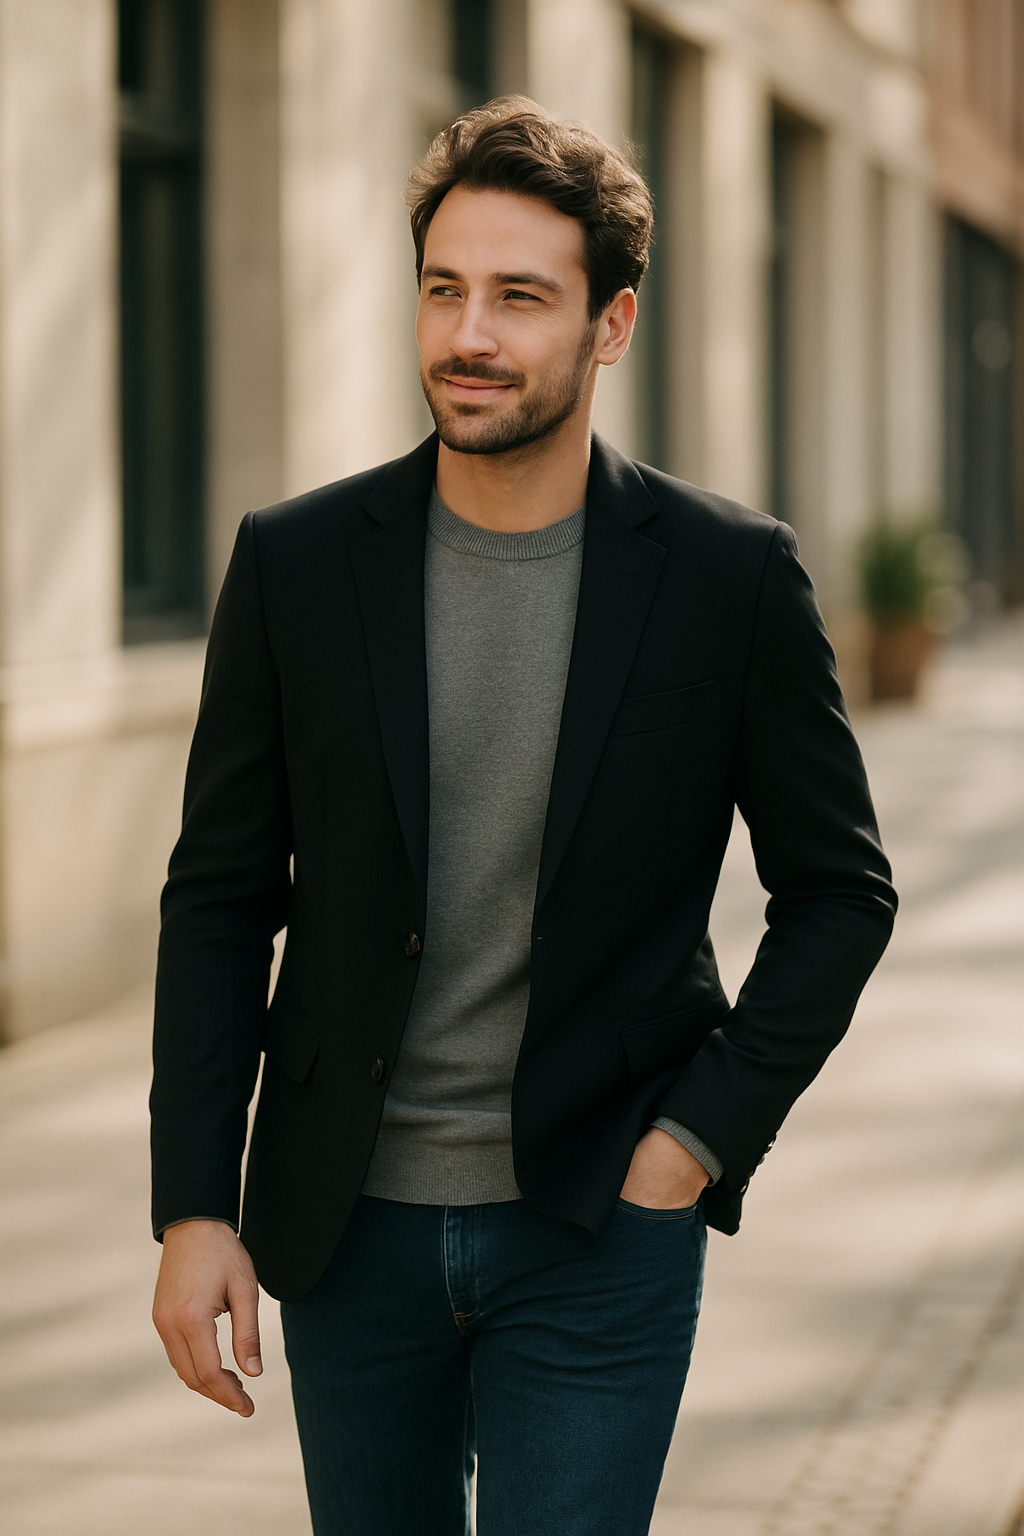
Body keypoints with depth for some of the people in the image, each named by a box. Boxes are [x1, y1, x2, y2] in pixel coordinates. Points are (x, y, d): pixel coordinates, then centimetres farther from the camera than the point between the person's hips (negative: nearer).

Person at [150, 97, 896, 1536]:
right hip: (350, 1225, 2)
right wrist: (193, 1209, -3)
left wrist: (704, 1134, -7)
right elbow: (219, 899, 2)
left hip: (600, 1225, -2)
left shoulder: (732, 576, -6)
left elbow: (840, 888, 2)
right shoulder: (298, 563, -3)